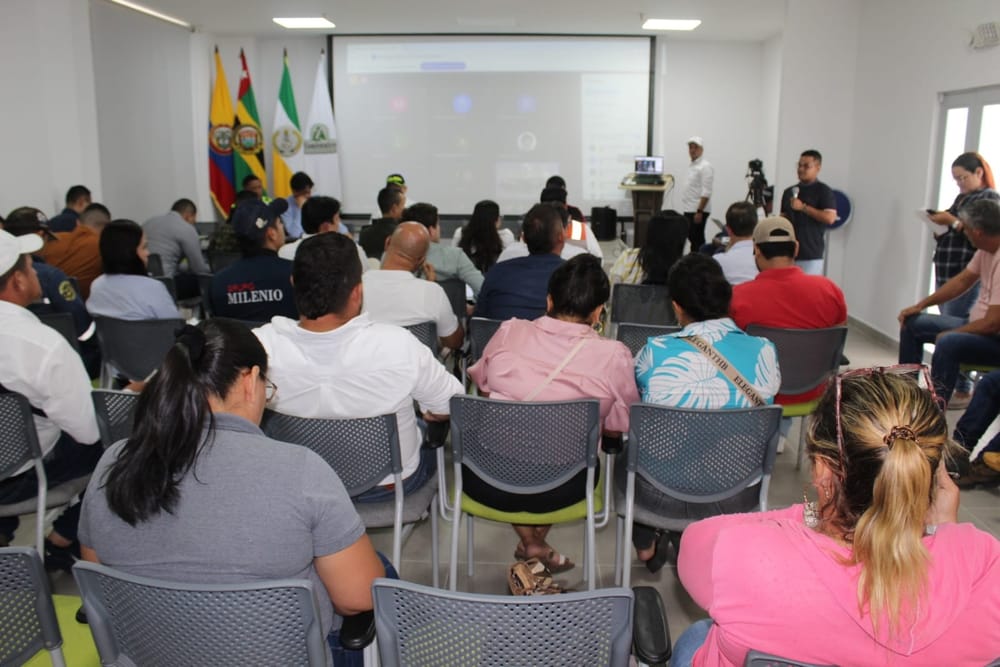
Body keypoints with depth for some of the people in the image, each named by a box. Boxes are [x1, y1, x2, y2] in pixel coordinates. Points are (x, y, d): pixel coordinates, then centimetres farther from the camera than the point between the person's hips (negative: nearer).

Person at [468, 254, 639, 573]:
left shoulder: (508, 332, -2)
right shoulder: (613, 355, -8)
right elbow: (617, 429, 3)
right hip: (558, 491, -1)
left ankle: (530, 542, 23)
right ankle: (537, 539, 23)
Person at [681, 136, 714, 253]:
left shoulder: (705, 167, -13)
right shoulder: (692, 165, 15)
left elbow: (706, 193, -19)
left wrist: (699, 211, -23)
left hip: (698, 210, -9)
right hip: (689, 209, 9)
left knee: (697, 239, -5)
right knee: (691, 238, 14)